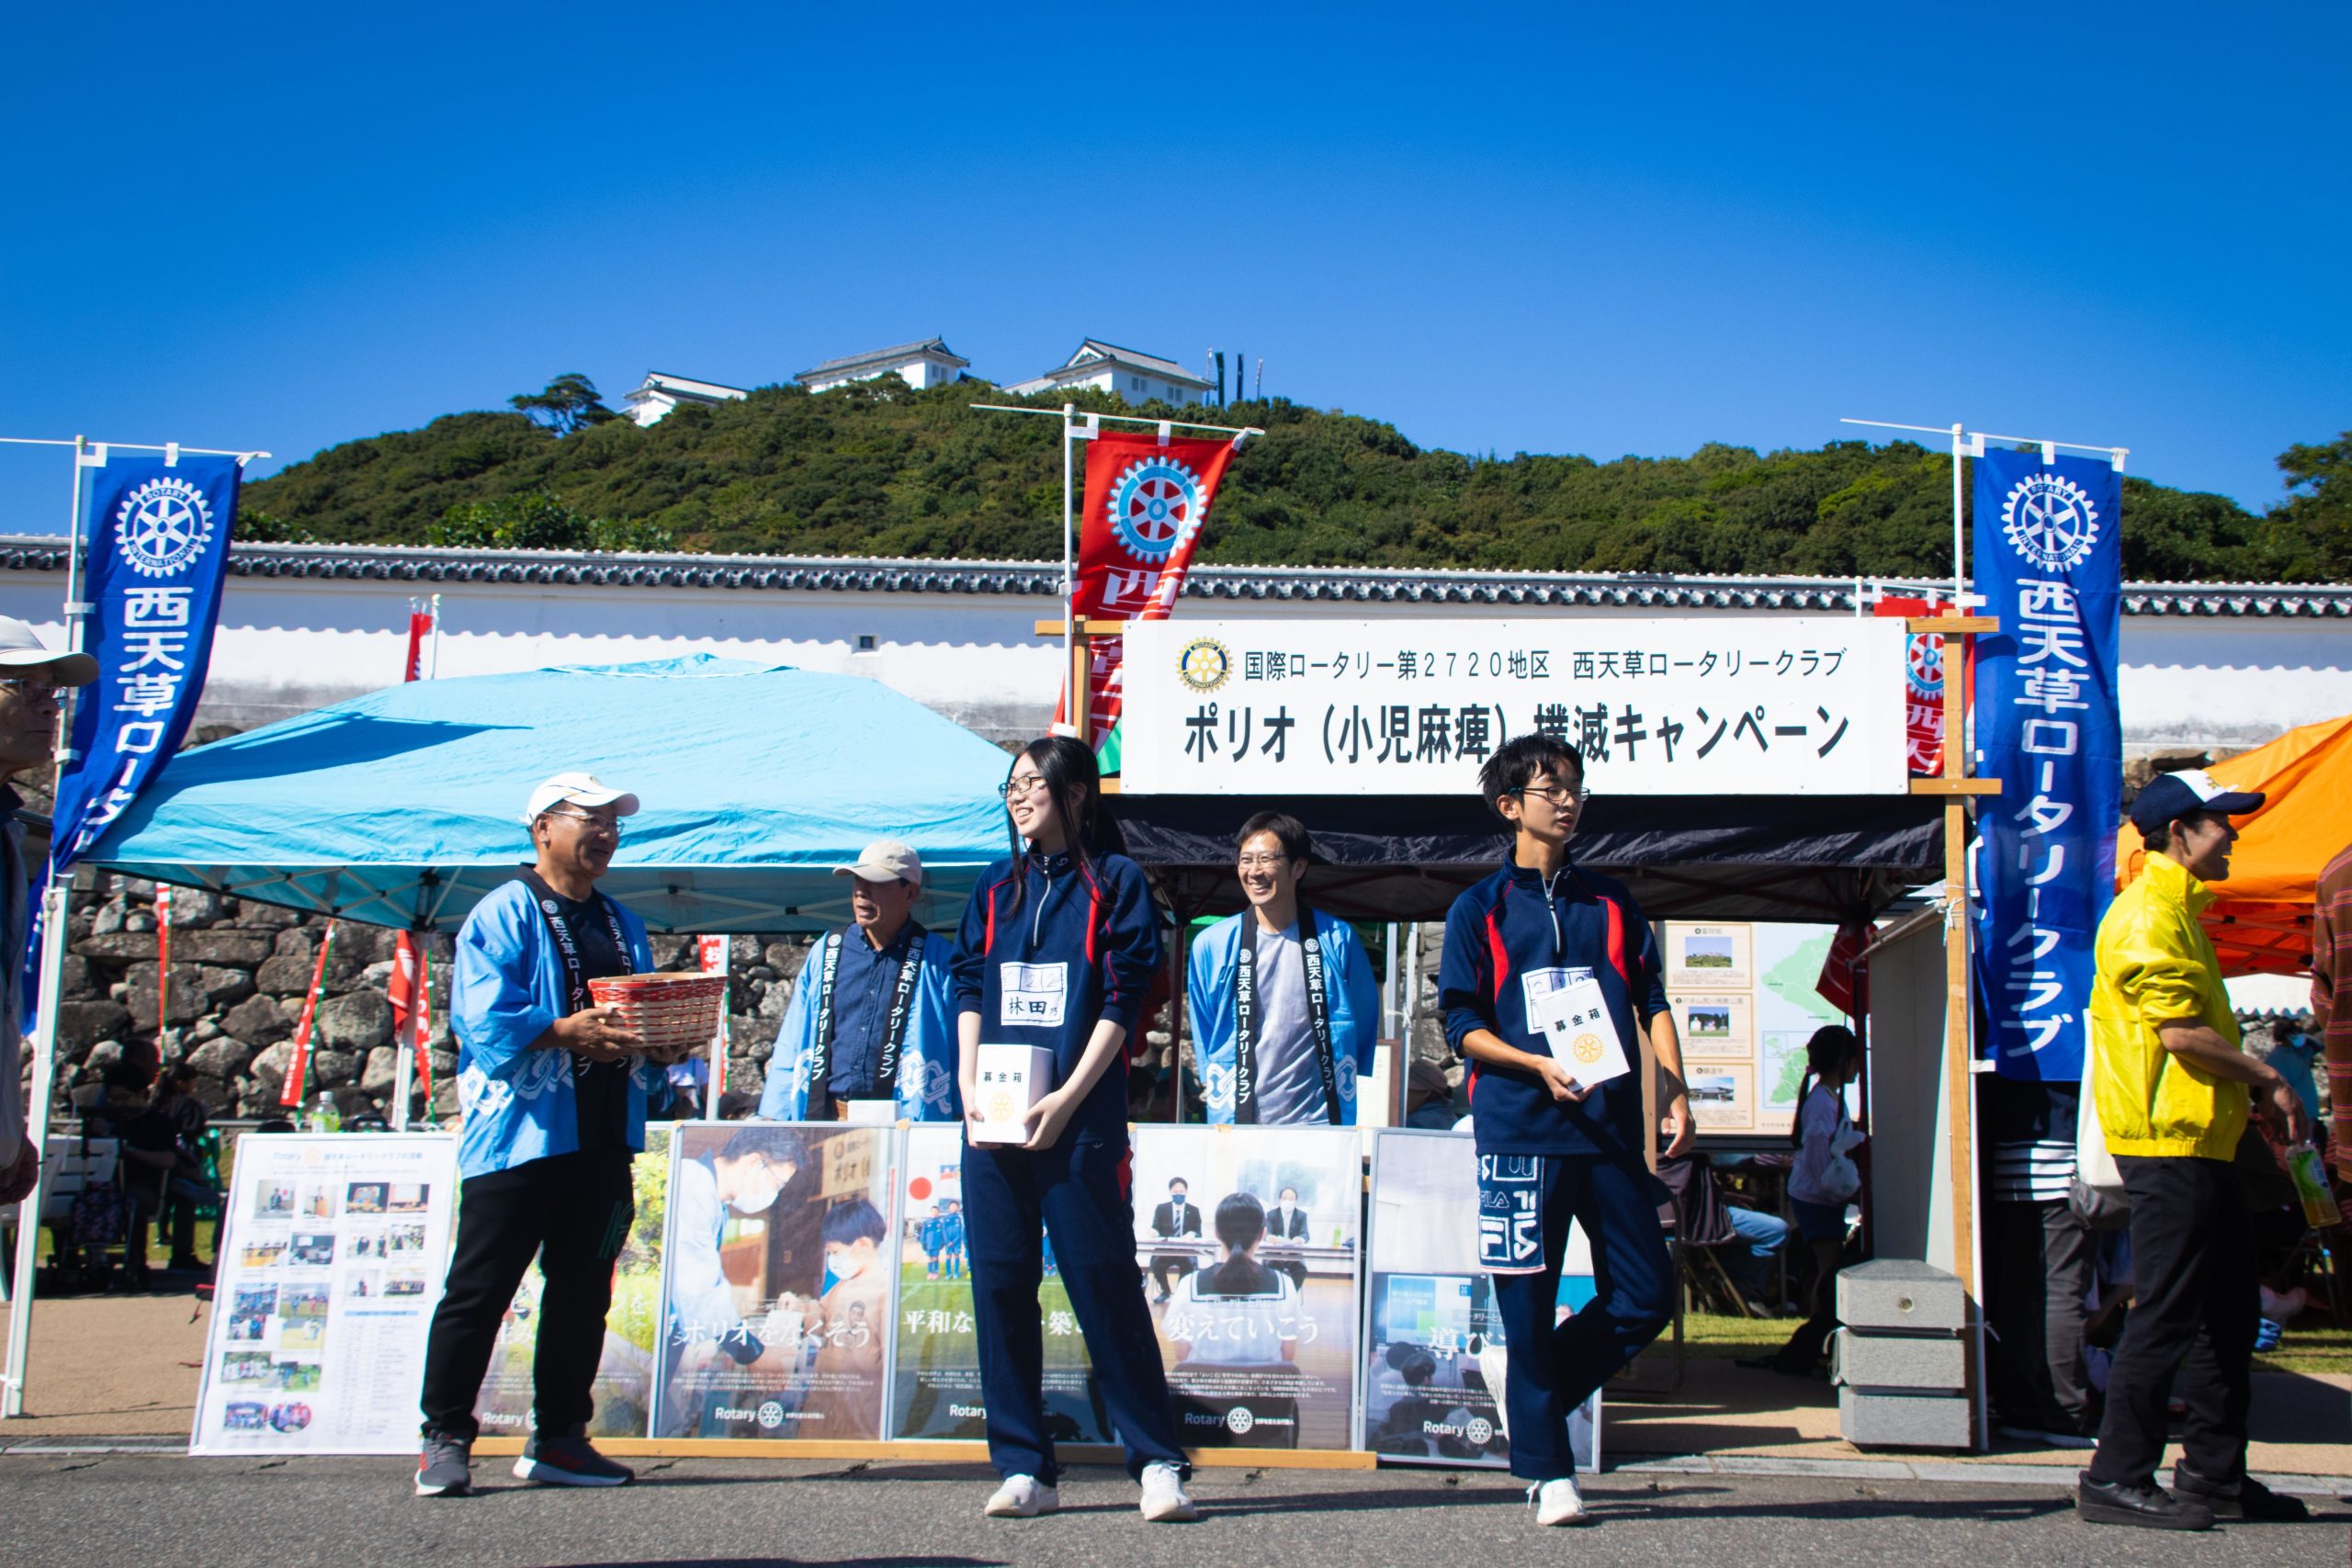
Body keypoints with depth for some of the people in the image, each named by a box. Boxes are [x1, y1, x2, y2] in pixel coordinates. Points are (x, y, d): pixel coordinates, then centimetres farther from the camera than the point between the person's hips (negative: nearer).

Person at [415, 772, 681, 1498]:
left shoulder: (624, 925, 19)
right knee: (480, 1289, -3)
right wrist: (572, 1032, -23)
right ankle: (444, 1440, 5)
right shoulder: (504, 913, -3)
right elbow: (484, 1021, -14)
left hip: (602, 1140, 7)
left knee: (583, 1294, 10)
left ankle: (558, 1438, 19)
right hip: (519, 1134, -7)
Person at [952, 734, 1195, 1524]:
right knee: (1000, 1284, 3)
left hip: (1081, 1118, -5)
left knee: (1104, 1282, -4)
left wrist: (1068, 1098, -13)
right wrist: (969, 1085, -2)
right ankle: (1024, 1470, 11)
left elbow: (1124, 1000, -5)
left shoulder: (1114, 881, 2)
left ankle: (1158, 1463, 6)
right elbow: (969, 989, 13)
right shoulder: (997, 889, 16)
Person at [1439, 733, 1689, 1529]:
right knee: (1528, 1305, -2)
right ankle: (1548, 1470, 10)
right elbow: (1463, 1026, 1)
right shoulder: (1478, 910, 5)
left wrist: (1676, 1091, 0)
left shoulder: (1611, 902, 16)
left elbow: (1652, 1001, 13)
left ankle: (1541, 1396, 21)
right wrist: (1539, 1066, -14)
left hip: (1611, 1128, 4)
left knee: (1648, 1293, 0)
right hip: (1521, 1128, -3)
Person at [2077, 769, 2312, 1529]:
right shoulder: (2147, 915, -13)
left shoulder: (2178, 911, 20)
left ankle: (2214, 1475, 22)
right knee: (2167, 1315, -7)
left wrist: (2254, 1096, 14)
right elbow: (2181, 1032, -20)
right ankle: (2116, 1479, -2)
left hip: (2201, 1140, 11)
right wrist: (2268, 1079, -10)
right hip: (2169, 1142, -11)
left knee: (2229, 1310, 14)